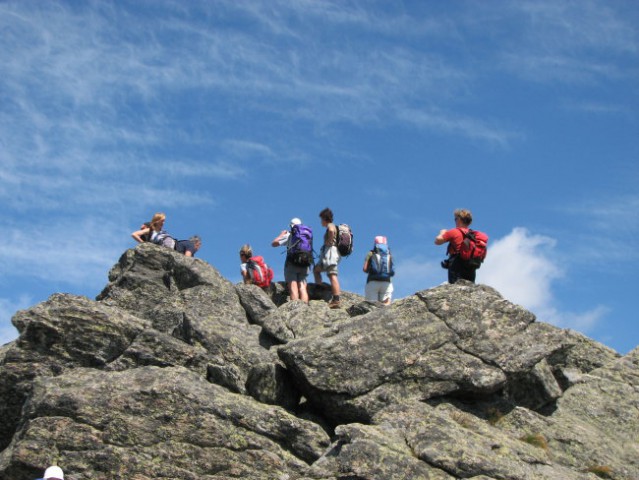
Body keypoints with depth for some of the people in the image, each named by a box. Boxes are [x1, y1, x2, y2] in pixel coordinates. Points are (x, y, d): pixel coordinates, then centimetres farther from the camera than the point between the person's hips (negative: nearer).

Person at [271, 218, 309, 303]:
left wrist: (281, 234, 19)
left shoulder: (289, 235, 1)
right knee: (302, 288, 1)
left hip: (292, 263, -4)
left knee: (293, 288, -9)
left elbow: (273, 243, 4)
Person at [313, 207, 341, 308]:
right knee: (316, 269, 14)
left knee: (332, 275, -12)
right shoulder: (333, 227, 24)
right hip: (330, 253, 10)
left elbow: (331, 231, -31)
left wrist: (329, 242, -19)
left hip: (330, 251, -10)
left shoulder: (330, 225, -6)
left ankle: (336, 300, -17)